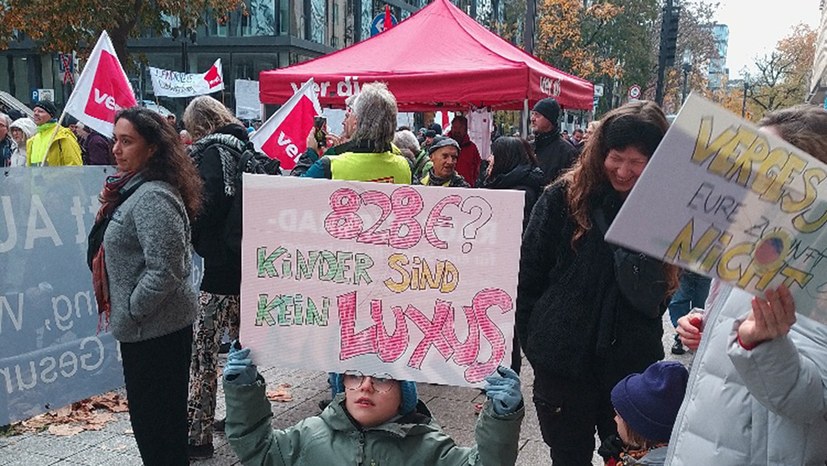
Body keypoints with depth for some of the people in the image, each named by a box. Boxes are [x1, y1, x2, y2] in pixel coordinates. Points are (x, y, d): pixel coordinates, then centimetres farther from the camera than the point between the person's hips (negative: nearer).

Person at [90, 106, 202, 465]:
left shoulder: (153, 197, -21)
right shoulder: (134, 187, 10)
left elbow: (165, 271, -26)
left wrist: (130, 312, -17)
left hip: (154, 329, -10)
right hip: (148, 327, 10)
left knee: (156, 424, 4)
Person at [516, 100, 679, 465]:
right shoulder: (564, 196, -8)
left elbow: (653, 295, -6)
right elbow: (529, 274, -2)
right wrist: (532, 340, 0)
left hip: (633, 362, 1)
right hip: (562, 357, -1)